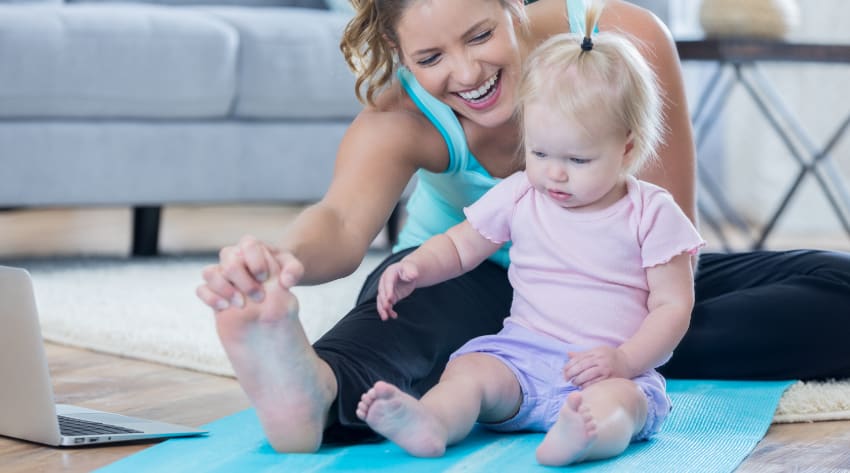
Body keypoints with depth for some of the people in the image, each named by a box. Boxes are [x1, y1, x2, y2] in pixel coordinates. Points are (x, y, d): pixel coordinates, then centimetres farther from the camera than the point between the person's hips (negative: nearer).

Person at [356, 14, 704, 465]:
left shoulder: (651, 213, 0)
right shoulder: (519, 196, 9)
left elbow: (673, 305, -1)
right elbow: (459, 245, 20)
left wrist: (625, 360, -18)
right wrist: (414, 267, -3)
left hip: (613, 369, -3)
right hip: (521, 355, 3)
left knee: (619, 401, -37)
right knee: (468, 371, -27)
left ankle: (586, 433, -69)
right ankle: (428, 423, -57)